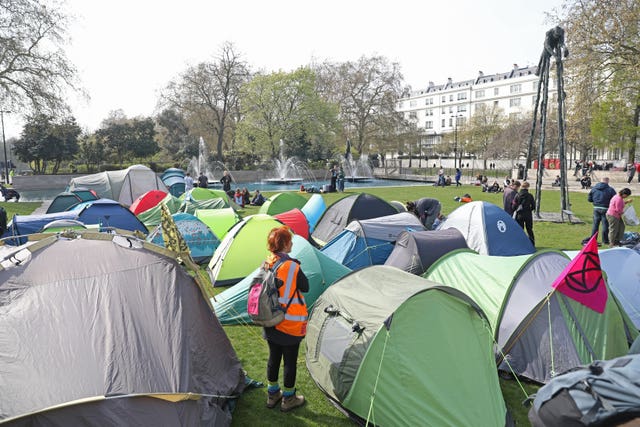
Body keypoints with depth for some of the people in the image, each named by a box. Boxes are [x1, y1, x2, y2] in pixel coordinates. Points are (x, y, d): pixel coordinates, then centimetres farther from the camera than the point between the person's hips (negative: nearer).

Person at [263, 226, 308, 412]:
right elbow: (305, 287, -9)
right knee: (290, 361, 10)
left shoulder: (267, 264, -3)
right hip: (290, 323, -6)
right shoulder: (292, 266, -22)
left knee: (273, 357, 20)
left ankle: (272, 394, 36)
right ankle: (289, 399, 26)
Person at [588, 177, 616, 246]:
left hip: (596, 208, 3)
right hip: (605, 209, -3)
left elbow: (589, 199, 5)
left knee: (595, 224, 11)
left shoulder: (594, 188, 2)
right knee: (605, 224, 4)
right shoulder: (610, 189, -8)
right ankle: (605, 241, 11)